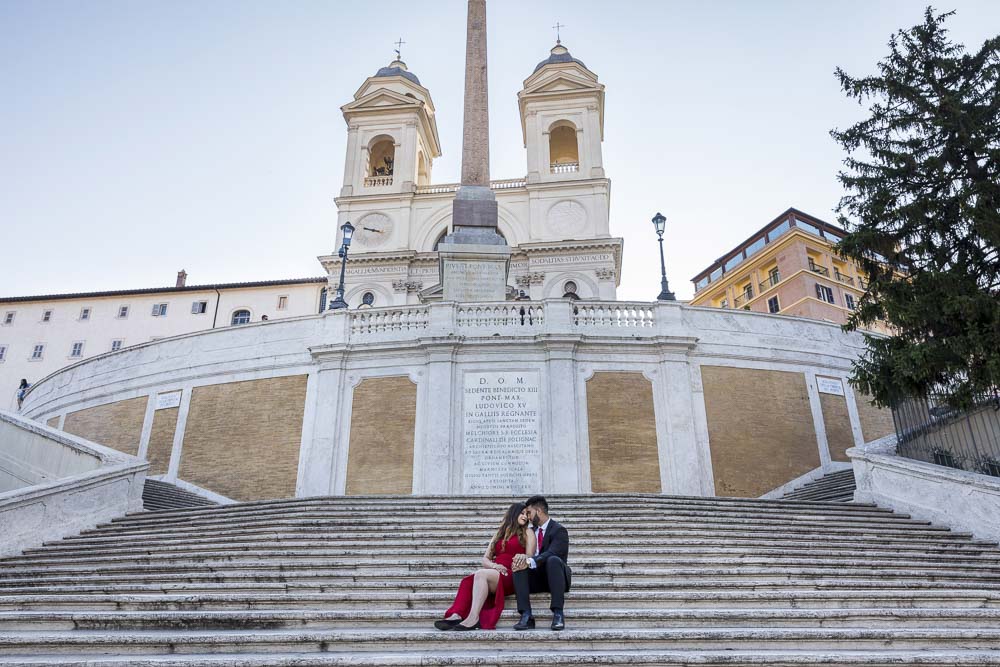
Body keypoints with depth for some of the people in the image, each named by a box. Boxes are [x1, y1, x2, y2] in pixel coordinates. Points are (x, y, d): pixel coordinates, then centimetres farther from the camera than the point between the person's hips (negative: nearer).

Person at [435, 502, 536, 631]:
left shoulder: (527, 533, 15)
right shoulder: (499, 534, 26)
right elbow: (485, 559, 18)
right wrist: (493, 565, -4)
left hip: (513, 576, -4)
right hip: (494, 571, 4)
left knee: (481, 574, -33)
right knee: (468, 580, -28)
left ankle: (473, 617, -42)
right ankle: (456, 616, -44)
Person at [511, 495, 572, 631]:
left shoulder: (559, 530, -5)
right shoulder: (531, 531, 18)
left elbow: (552, 553, -22)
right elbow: (528, 554, 9)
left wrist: (530, 562, -36)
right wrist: (523, 558, -16)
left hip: (555, 576, -5)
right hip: (537, 577, 5)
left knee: (553, 560, -37)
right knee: (519, 565, -24)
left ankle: (558, 613, -37)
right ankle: (526, 616, -34)